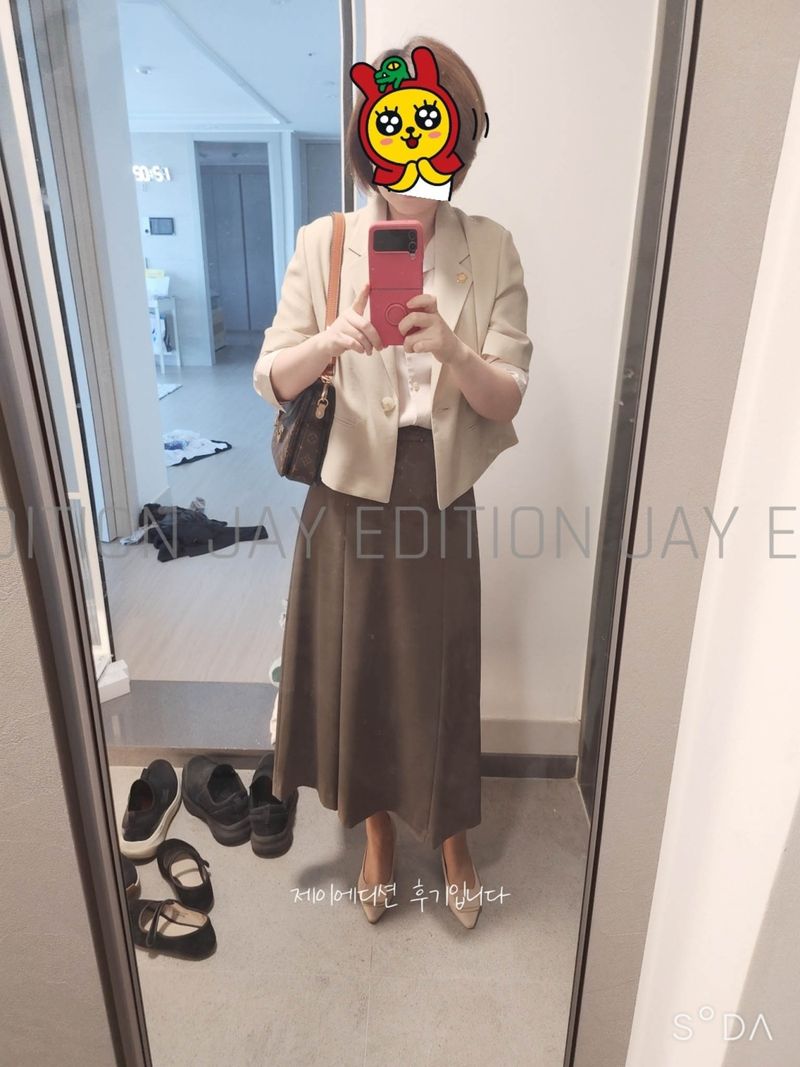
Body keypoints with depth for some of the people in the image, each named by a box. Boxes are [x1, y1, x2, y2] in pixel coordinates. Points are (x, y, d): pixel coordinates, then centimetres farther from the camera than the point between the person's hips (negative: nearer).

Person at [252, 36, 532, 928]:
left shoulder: (492, 251, -1)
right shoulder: (322, 243, -2)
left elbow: (508, 398, -6)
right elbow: (270, 380, -6)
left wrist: (452, 350, -26)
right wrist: (334, 339, -26)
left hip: (440, 498, 0)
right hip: (350, 496, 0)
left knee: (442, 674, 12)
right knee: (357, 669, 13)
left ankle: (452, 843, 41)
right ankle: (377, 834, 42)